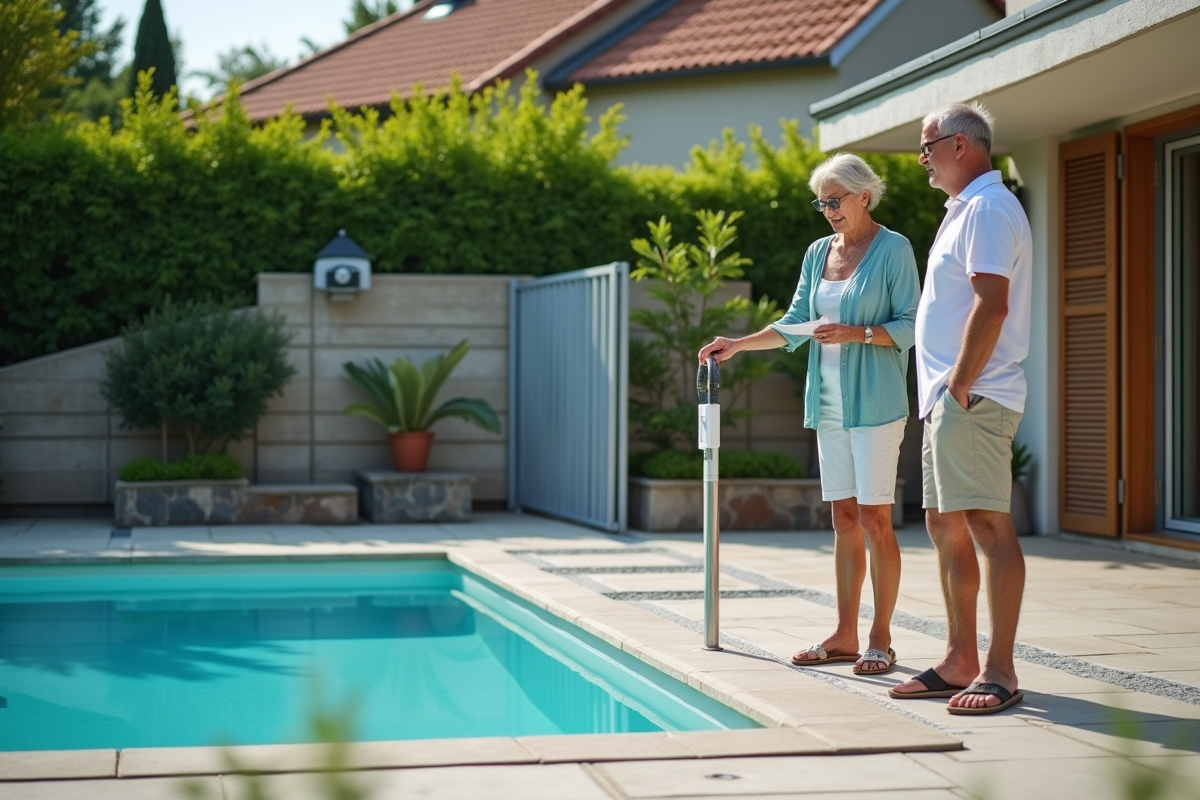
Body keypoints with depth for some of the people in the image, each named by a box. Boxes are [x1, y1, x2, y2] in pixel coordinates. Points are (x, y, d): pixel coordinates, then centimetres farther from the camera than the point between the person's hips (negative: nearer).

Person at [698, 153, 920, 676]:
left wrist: (856, 333, -20)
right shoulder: (818, 253, 14)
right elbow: (795, 324, 17)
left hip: (874, 401, -6)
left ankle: (881, 639, 1)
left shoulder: (893, 250, -5)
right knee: (844, 519, 8)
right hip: (829, 402, 6)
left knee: (874, 519, -7)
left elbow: (910, 326, -8)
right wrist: (738, 345, 8)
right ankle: (845, 636, 12)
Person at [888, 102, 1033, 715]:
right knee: (945, 526, 13)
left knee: (987, 526, -10)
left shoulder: (988, 209, -11)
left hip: (975, 397, -11)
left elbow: (991, 305, -22)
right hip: (948, 396, 11)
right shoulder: (966, 210, 21)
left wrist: (961, 383, -19)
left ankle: (999, 671, -9)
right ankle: (959, 661, 19)